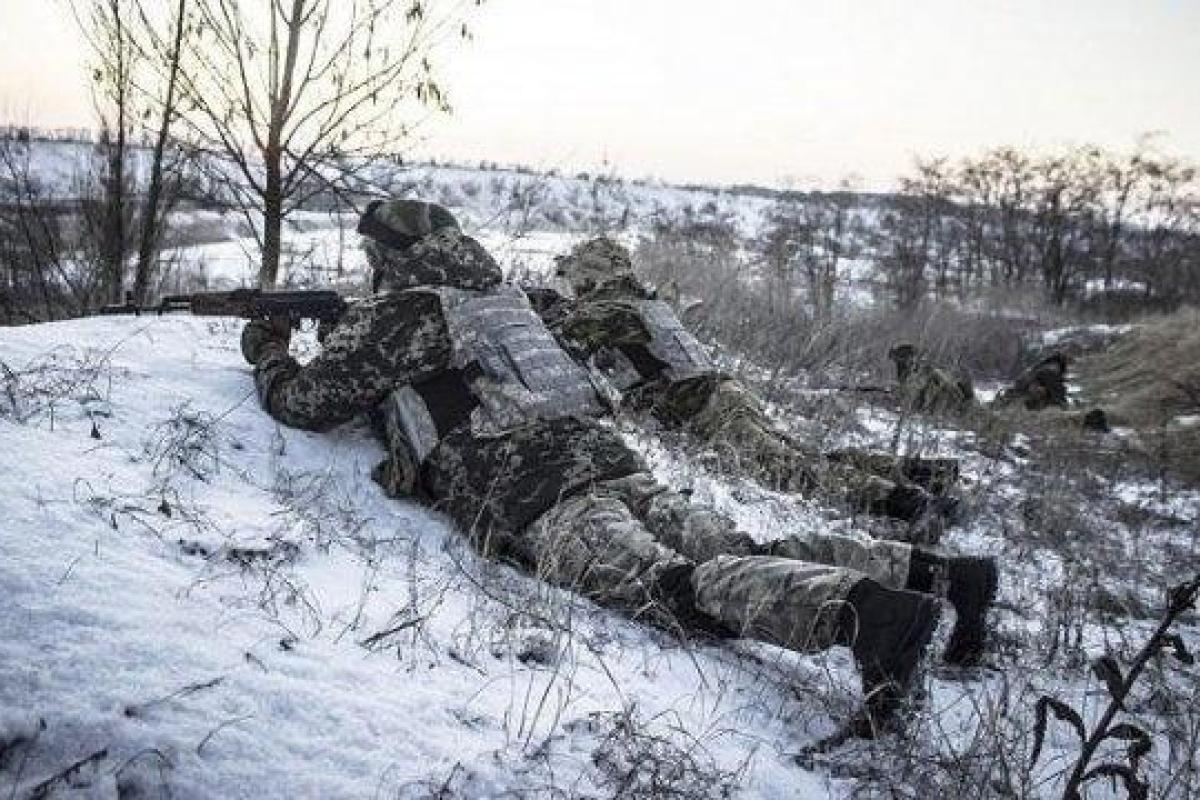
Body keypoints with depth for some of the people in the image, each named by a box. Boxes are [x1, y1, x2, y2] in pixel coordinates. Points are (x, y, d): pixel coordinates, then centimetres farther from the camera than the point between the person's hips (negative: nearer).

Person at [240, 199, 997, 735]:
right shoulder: (497, 291, 31)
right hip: (608, 453, 8)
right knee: (742, 553, -1)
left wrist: (268, 352, 36)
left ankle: (864, 612, -48)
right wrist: (342, 334, 55)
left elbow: (306, 402, 15)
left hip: (533, 496, -8)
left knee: (673, 585, -26)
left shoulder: (391, 313, 9)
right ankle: (935, 569, -12)